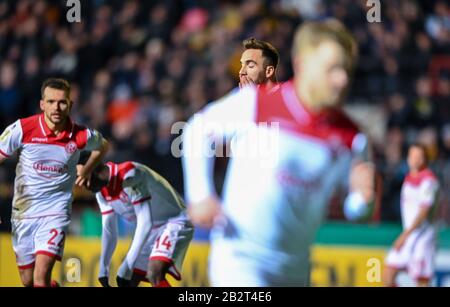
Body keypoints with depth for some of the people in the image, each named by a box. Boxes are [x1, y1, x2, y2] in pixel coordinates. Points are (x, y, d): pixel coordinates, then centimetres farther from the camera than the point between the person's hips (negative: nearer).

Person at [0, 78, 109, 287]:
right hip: (23, 212, 2)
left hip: (55, 212, -2)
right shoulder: (22, 129, -12)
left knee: (41, 276, -20)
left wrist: (86, 171, 16)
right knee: (28, 282, 12)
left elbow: (103, 146, 16)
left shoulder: (81, 136, -9)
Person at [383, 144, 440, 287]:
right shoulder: (409, 178, 14)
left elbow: (423, 212, -19)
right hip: (408, 234, 8)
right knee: (388, 275, 3)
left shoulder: (428, 180, -13)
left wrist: (405, 235, -22)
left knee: (422, 281, -8)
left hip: (423, 236, -8)